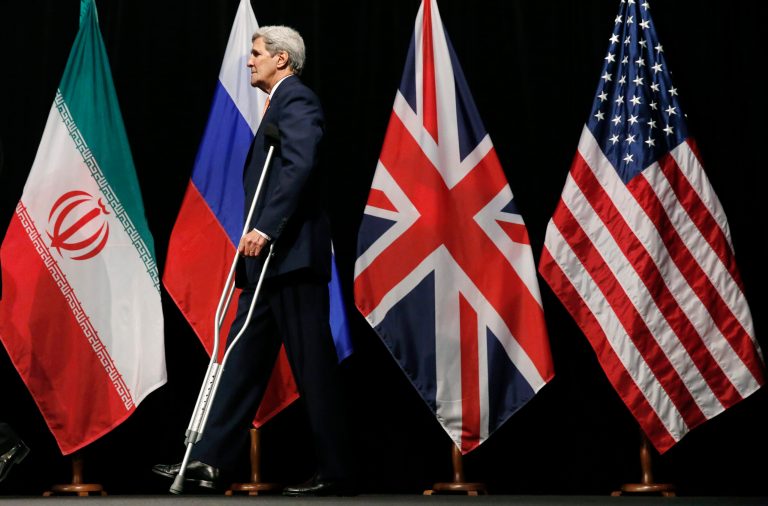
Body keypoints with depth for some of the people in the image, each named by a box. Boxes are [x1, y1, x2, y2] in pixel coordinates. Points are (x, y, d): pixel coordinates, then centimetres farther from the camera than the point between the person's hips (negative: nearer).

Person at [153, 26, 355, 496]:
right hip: (270, 255, 11)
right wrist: (259, 233, 15)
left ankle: (335, 473, 0)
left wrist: (266, 228, -27)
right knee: (245, 356, 9)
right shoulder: (281, 103, 23)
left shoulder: (296, 100, -8)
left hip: (291, 252, -11)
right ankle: (210, 460, 12)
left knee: (313, 364, -6)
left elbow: (301, 166, -23)